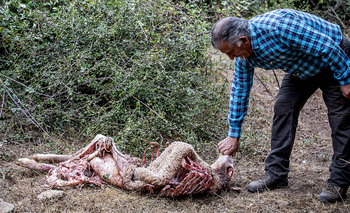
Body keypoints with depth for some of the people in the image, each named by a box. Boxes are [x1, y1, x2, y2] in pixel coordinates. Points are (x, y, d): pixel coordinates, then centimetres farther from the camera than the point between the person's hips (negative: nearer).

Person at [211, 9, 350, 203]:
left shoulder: (278, 27, -39)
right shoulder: (244, 55, -12)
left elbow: (328, 47, -32)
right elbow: (239, 90, 0)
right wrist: (234, 135, 3)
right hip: (301, 69, 7)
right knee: (283, 108, -3)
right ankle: (276, 173, 3)